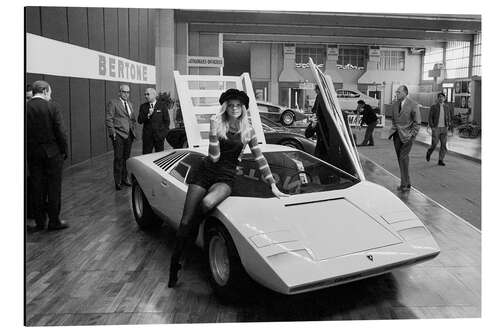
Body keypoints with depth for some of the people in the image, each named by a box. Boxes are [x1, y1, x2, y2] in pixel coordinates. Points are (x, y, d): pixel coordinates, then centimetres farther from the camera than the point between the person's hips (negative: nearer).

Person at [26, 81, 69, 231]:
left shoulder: (26, 108, -1)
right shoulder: (52, 107, -10)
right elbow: (60, 131, -11)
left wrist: (28, 152, 10)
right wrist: (64, 151, -1)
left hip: (33, 154, 4)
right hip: (52, 153, -4)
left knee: (37, 189, 11)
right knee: (54, 188, 5)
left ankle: (39, 221, 19)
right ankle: (54, 221, 11)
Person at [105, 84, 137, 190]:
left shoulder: (130, 104, 19)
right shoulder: (113, 103, -4)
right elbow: (109, 119, -8)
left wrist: (133, 130, 14)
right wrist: (113, 132, -14)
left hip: (129, 135, 7)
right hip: (118, 135, -7)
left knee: (126, 157, 11)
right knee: (119, 158, -5)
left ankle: (124, 179, 21)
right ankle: (117, 181, 2)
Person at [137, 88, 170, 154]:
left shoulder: (162, 106, 4)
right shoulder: (143, 106, 9)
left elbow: (167, 121, 4)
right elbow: (139, 121, 1)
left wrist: (164, 133, -4)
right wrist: (148, 115, -14)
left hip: (159, 136, -1)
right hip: (147, 136, 1)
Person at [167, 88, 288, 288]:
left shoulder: (248, 131, 7)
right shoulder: (217, 125, 1)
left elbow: (260, 159, 11)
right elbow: (214, 157, -8)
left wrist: (273, 186, 10)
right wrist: (213, 130, -18)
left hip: (225, 177, 0)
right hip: (204, 172, 0)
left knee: (207, 203, -35)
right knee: (186, 221, -7)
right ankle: (174, 264, 6)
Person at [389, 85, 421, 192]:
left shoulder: (413, 105, -7)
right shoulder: (395, 105, 11)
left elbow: (417, 122, -5)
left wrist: (411, 135, -11)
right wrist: (394, 129, 9)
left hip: (407, 135, -6)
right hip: (397, 135, 6)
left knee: (403, 157, -13)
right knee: (400, 158, 7)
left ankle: (405, 184, -6)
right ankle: (406, 183, 16)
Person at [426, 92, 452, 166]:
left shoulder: (447, 106, 7)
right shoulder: (433, 107, -4)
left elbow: (448, 116, 16)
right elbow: (430, 118, -4)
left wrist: (448, 125, 4)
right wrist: (432, 127, -13)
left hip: (444, 129, 3)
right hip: (436, 128, -3)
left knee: (443, 145, -2)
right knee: (434, 144, -7)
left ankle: (441, 160, 5)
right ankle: (429, 152, 26)